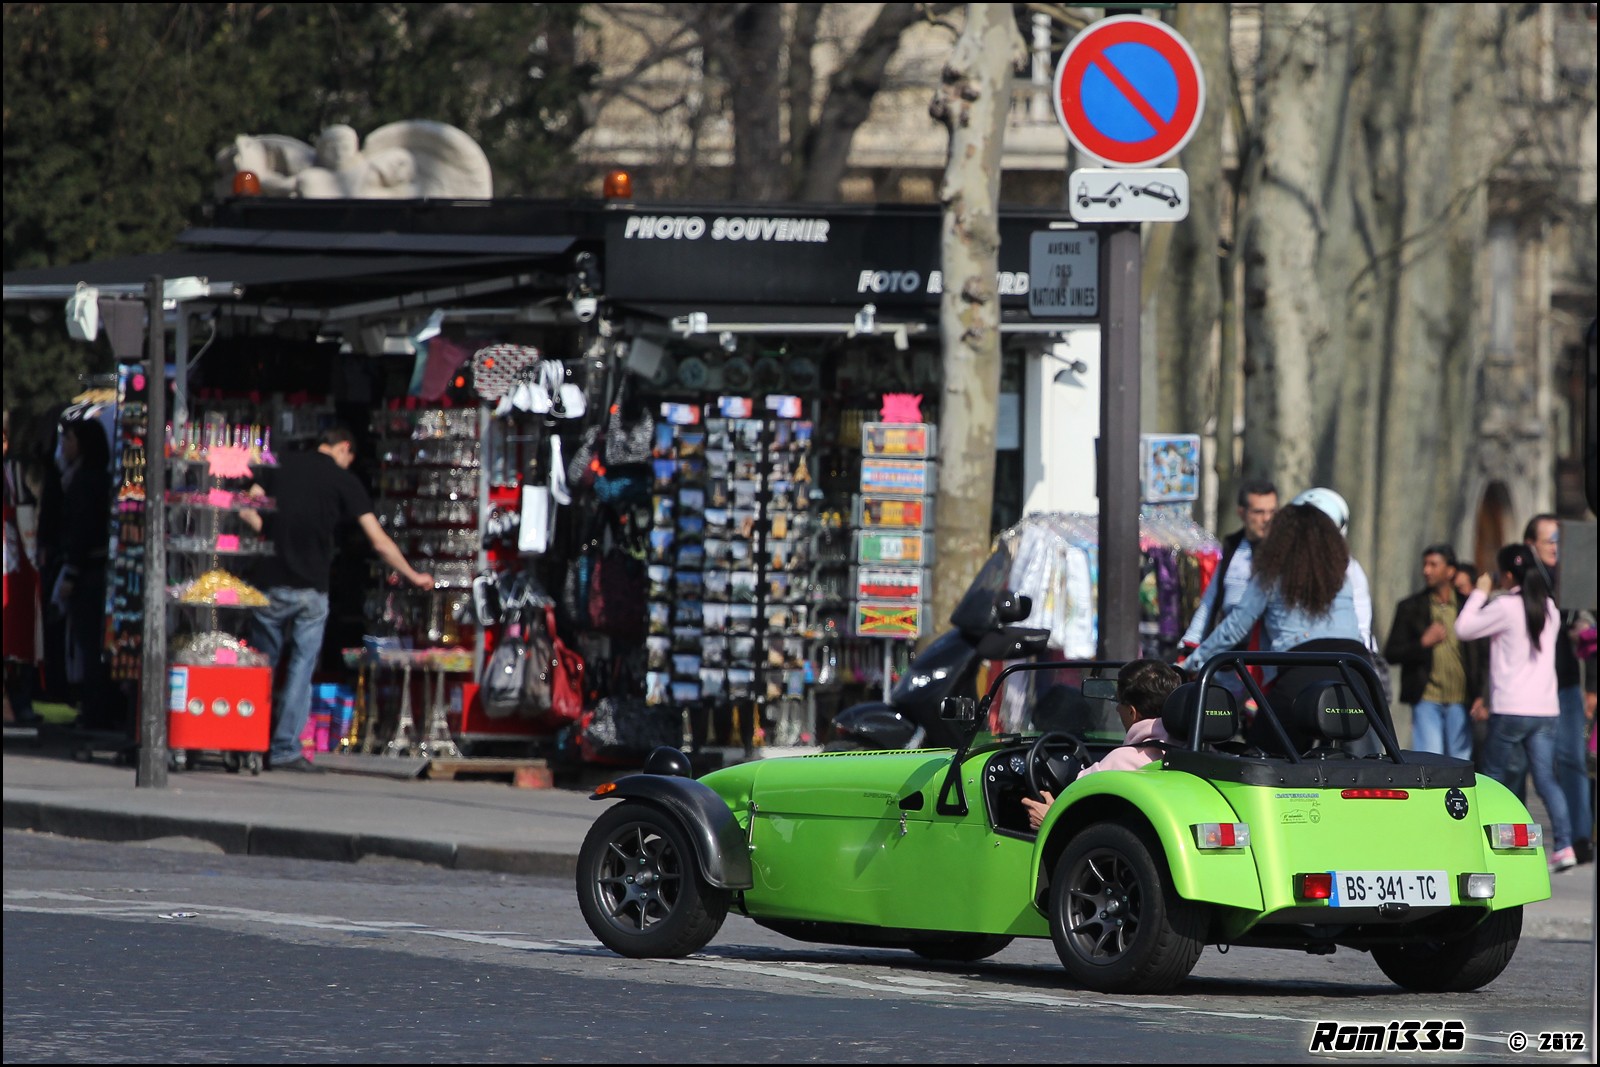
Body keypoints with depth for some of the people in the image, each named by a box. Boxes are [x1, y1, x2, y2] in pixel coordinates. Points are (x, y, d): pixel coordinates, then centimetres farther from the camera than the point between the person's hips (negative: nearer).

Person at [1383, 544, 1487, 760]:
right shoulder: (1410, 608, 7)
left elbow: (1482, 653, 13)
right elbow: (1390, 654, 5)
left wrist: (1480, 695, 3)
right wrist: (1423, 642, -12)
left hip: (1461, 701, 1)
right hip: (1427, 699, -1)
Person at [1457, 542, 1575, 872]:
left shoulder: (1506, 607, -10)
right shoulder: (1549, 608, 9)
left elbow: (1463, 629, -4)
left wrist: (1480, 593, 9)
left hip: (1510, 709, -5)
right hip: (1545, 709, 5)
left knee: (1493, 775, 9)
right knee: (1545, 778, 3)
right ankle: (1564, 846, -10)